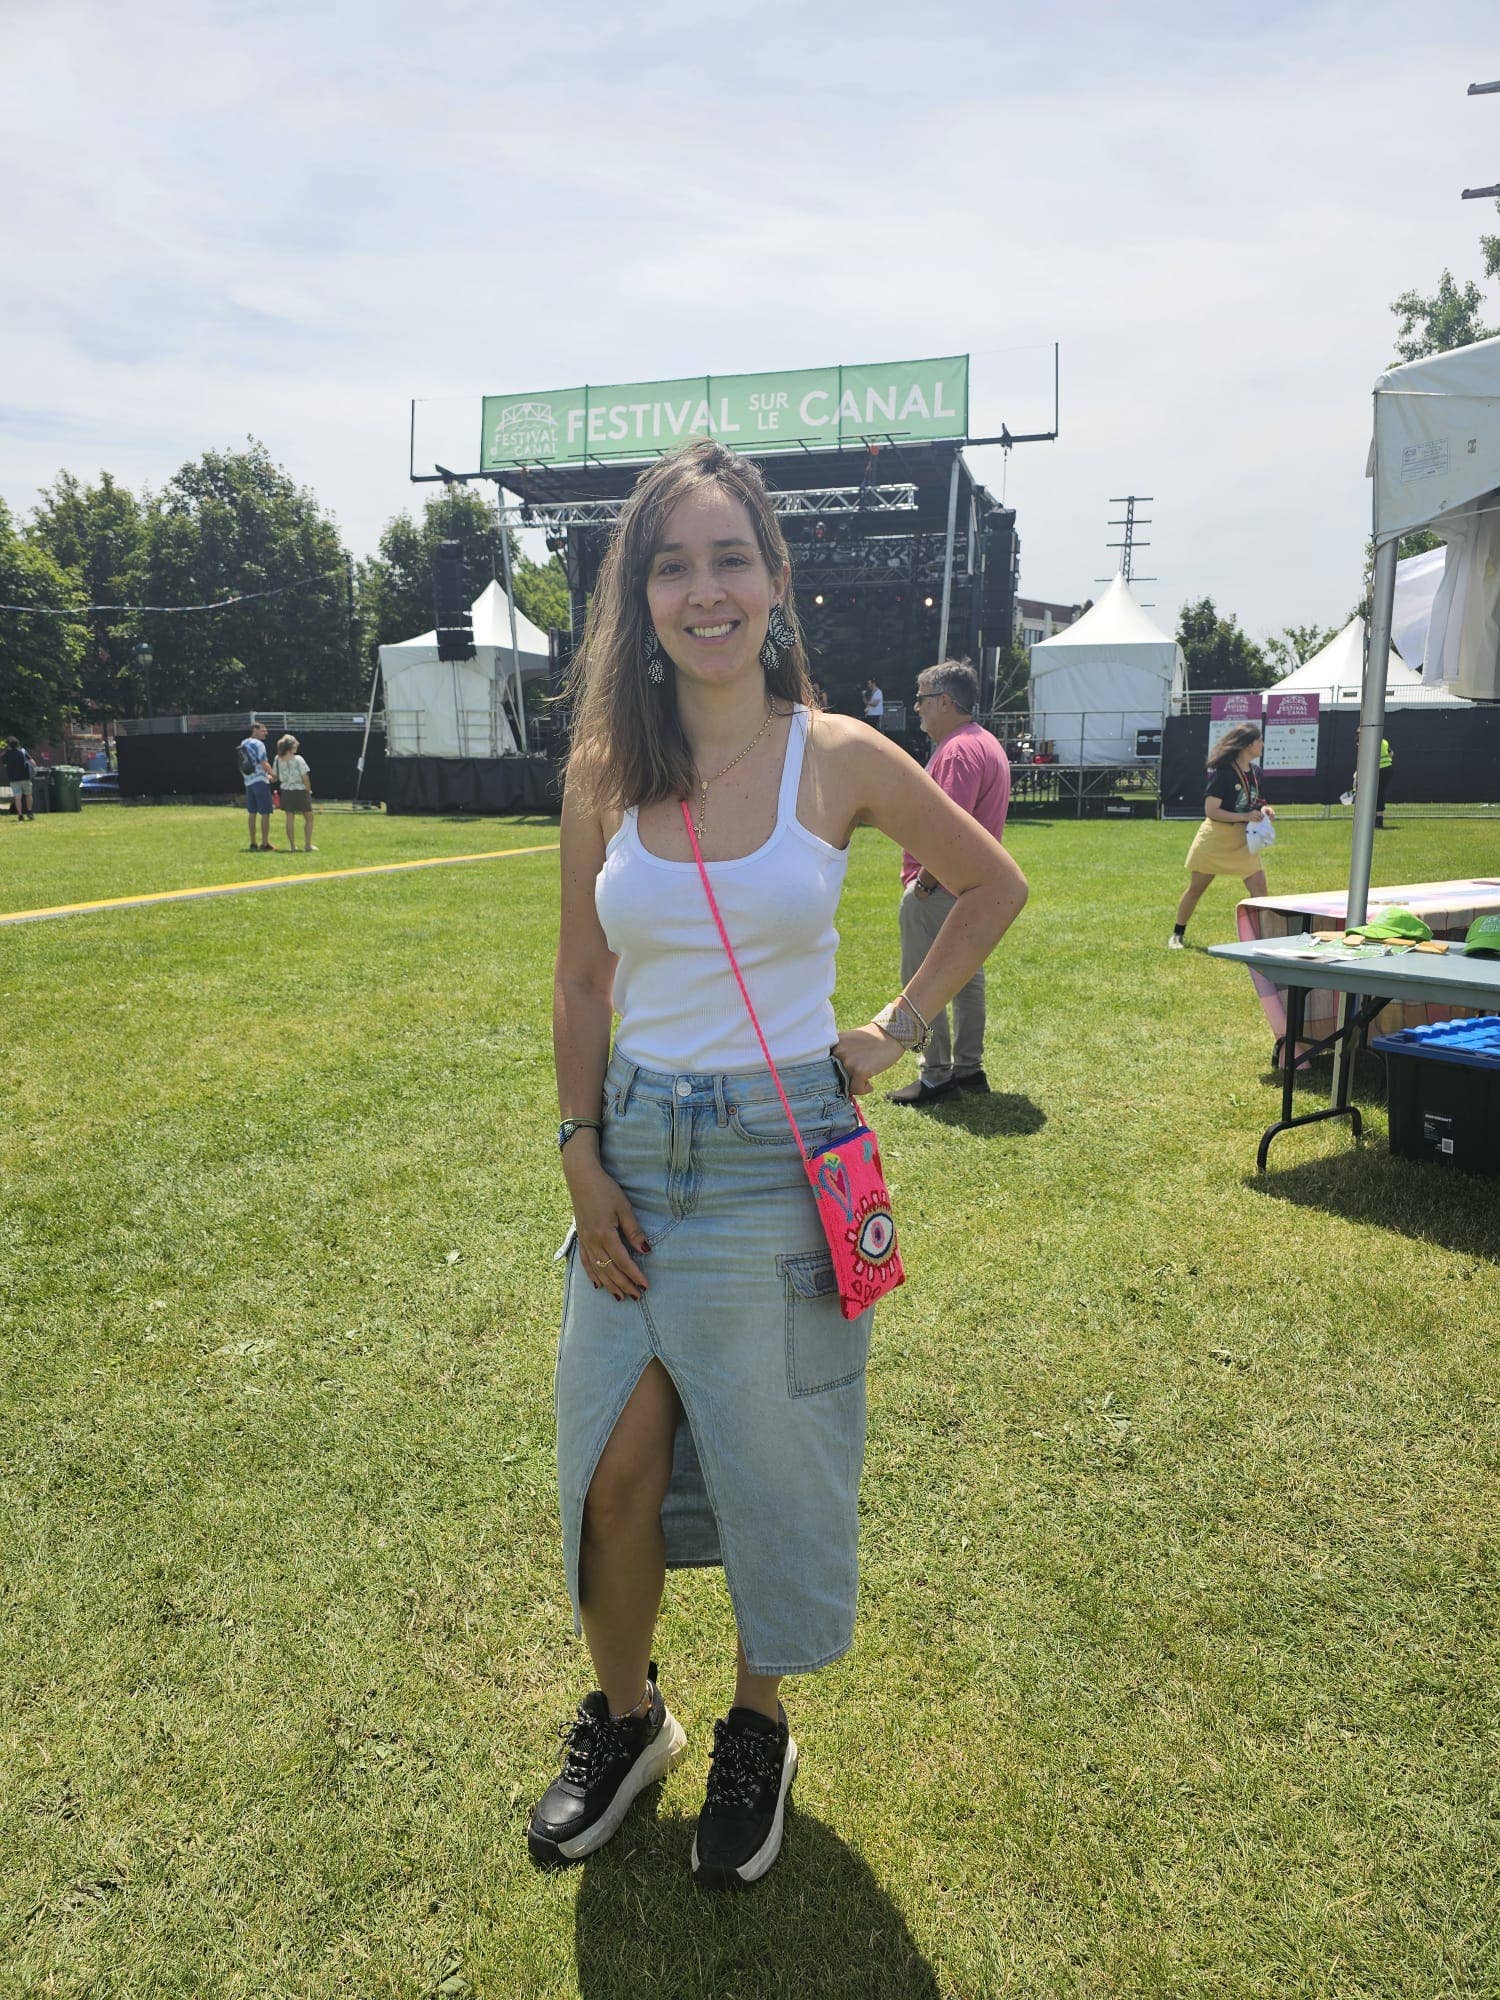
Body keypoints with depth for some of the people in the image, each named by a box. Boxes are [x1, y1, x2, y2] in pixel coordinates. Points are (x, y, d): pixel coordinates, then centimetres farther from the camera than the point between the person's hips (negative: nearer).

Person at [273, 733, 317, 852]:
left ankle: (292, 846, 9)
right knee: (308, 819, 10)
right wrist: (308, 790, -1)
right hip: (300, 791, -4)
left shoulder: (278, 759, -1)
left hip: (286, 791, 4)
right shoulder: (298, 759, -15)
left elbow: (276, 777, 6)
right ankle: (307, 845, 7)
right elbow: (305, 777, -15)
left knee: (290, 819, 8)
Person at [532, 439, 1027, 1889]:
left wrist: (900, 1029, 1)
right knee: (615, 1469, 10)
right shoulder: (606, 768, 0)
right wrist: (582, 1157, 0)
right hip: (636, 1153, 2)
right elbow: (581, 983, 5)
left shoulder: (841, 760, -7)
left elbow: (993, 886, 7)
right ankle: (623, 1718, 38)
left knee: (770, 1472, 12)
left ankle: (757, 1730, 38)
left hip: (783, 1153, -2)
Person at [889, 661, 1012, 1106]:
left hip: (938, 889, -11)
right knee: (966, 977, 15)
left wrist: (922, 882, -19)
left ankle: (935, 1076, 3)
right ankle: (969, 1067, 24)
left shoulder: (958, 751, -19)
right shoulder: (987, 744, 15)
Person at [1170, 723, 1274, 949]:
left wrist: (1262, 809, -3)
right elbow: (1211, 811, -21)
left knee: (1259, 887, -6)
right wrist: (1244, 817, -25)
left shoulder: (1255, 771, 4)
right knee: (1196, 888, 8)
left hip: (1242, 839, 6)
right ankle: (1177, 934, 22)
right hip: (1215, 837, -6)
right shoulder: (1223, 773, -18)